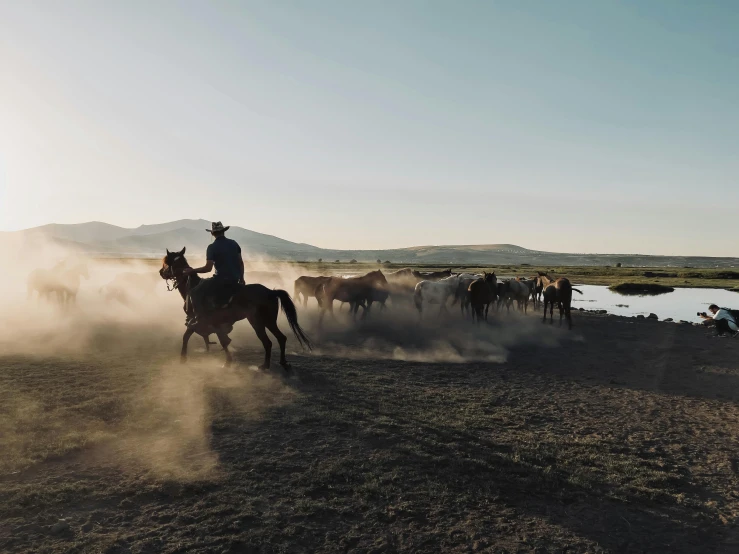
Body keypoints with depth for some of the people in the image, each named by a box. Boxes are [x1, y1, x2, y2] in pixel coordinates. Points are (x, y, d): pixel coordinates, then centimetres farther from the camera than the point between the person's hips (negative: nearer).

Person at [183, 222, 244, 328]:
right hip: (235, 281, 7)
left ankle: (199, 318, -6)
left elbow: (208, 268, -16)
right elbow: (241, 263, 10)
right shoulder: (234, 243, 7)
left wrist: (192, 270, -3)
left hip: (221, 280, -7)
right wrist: (241, 278, 21)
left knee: (195, 292, 2)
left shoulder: (212, 247, -10)